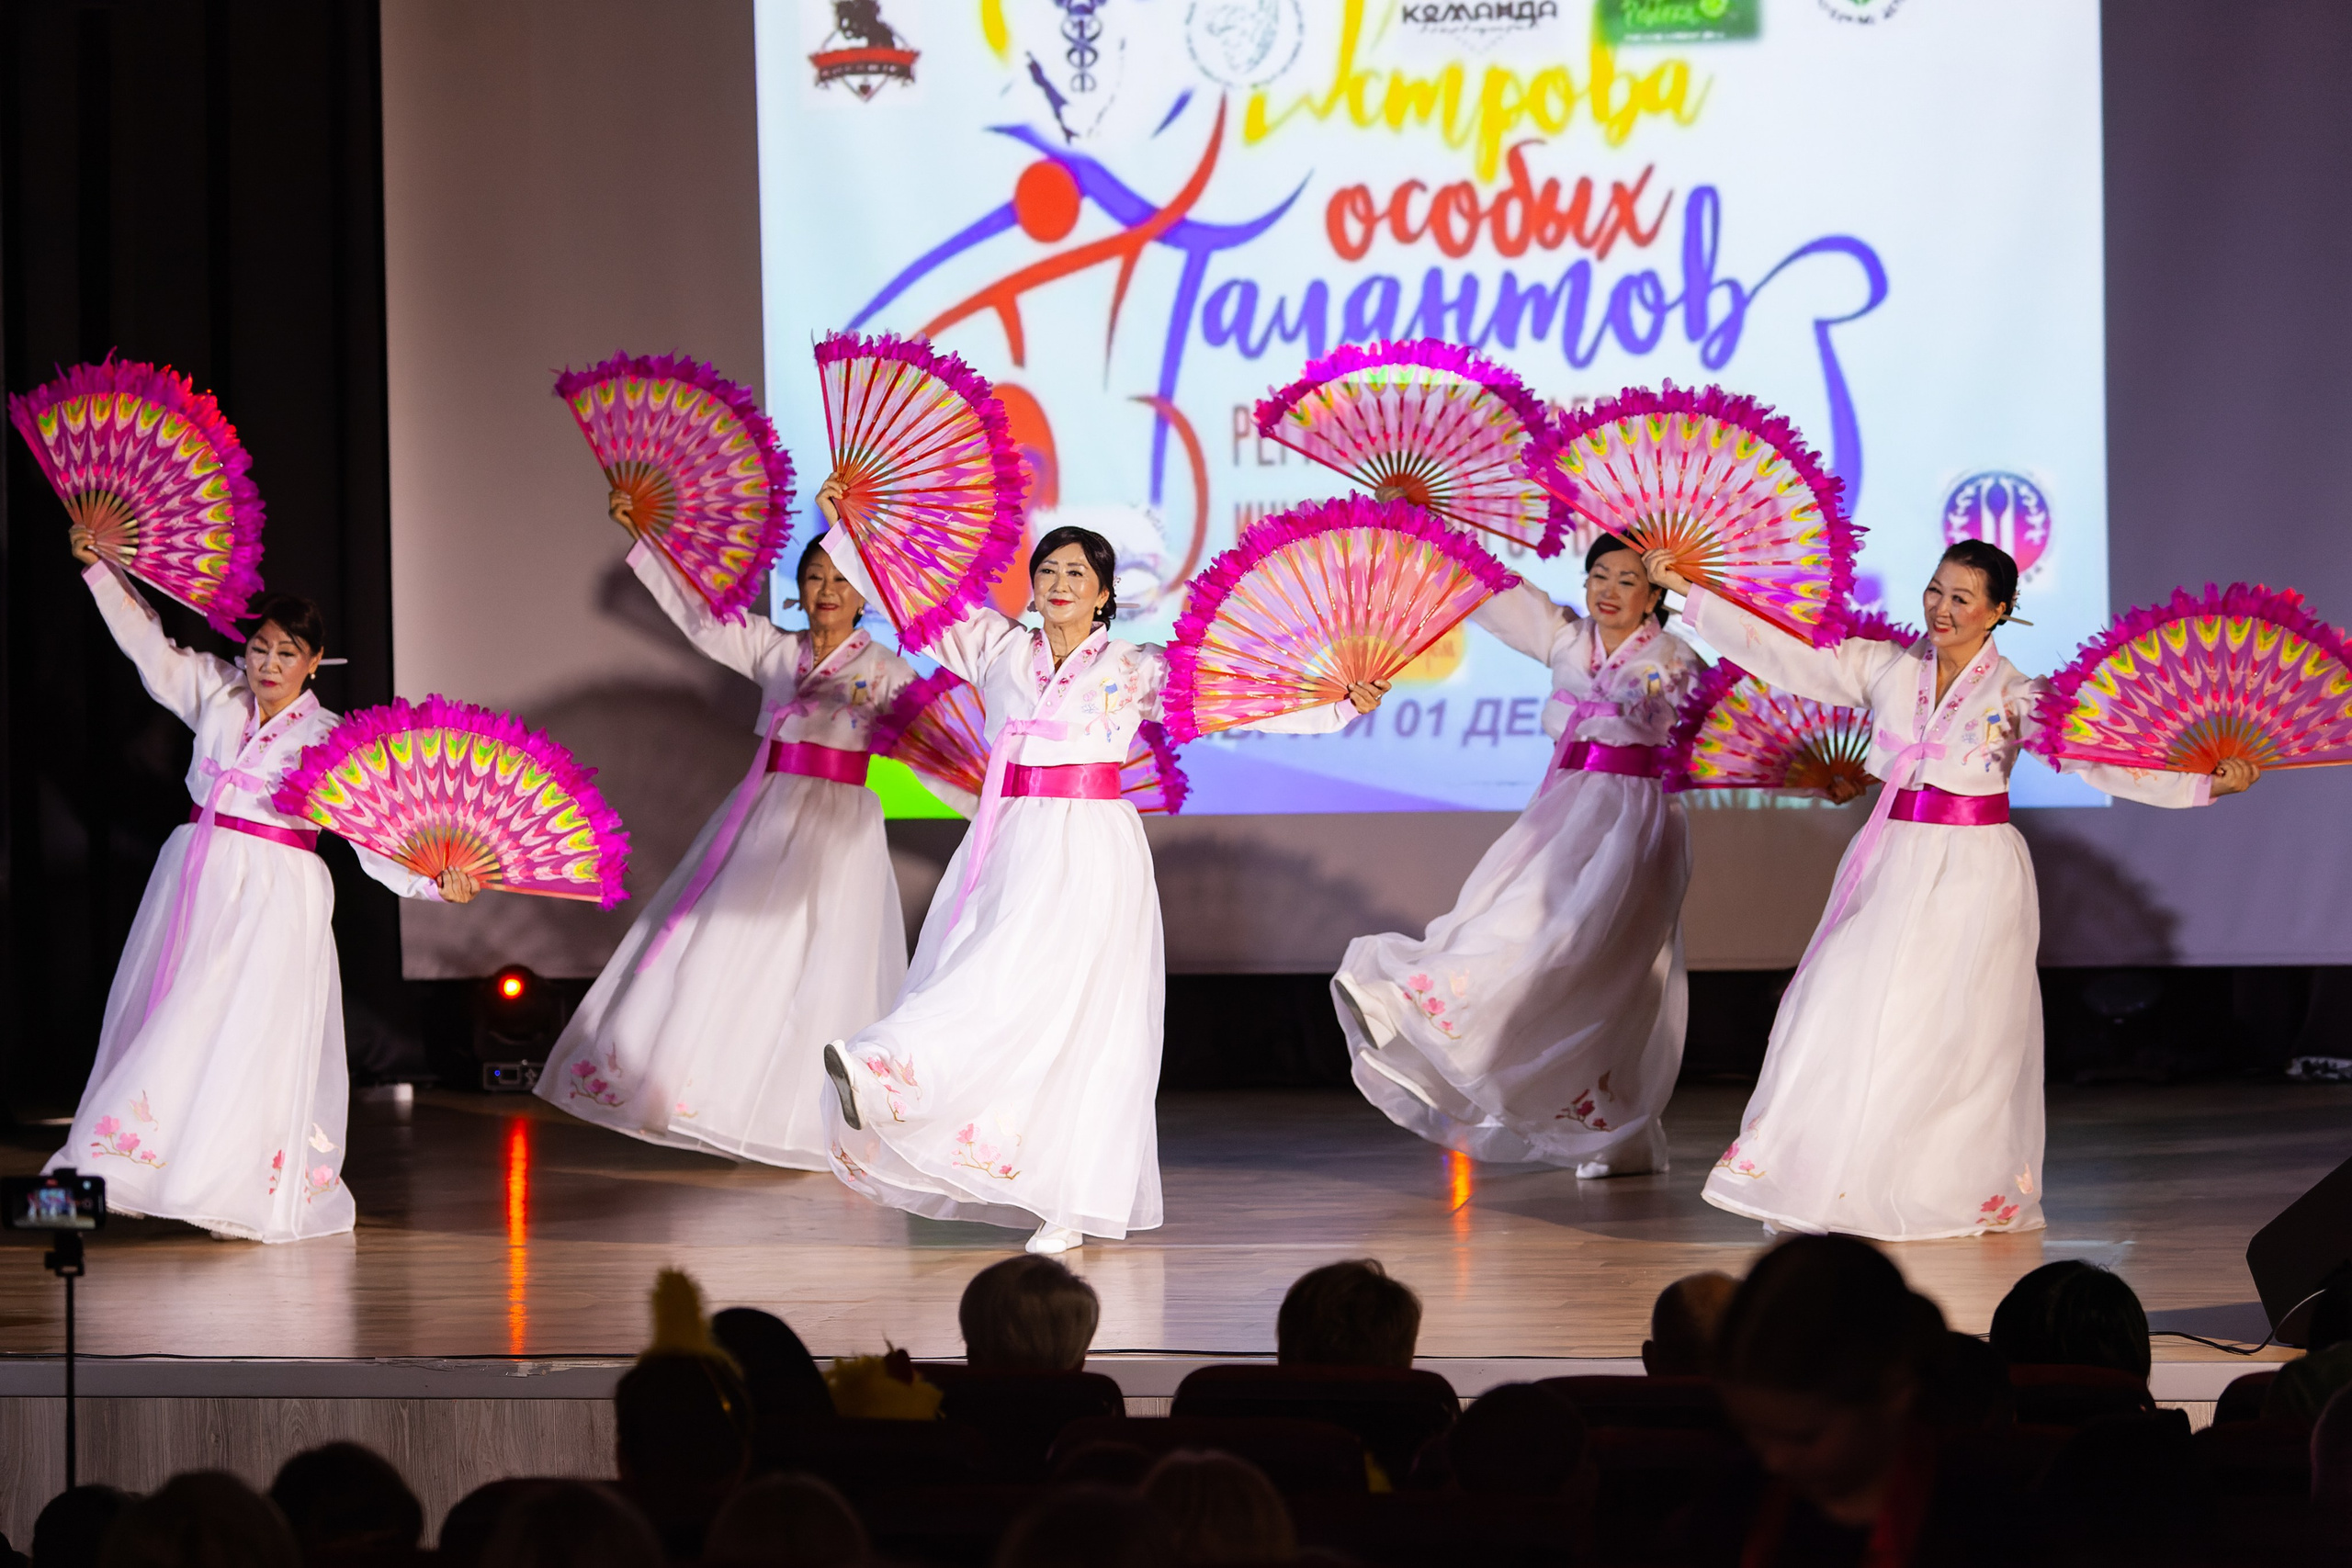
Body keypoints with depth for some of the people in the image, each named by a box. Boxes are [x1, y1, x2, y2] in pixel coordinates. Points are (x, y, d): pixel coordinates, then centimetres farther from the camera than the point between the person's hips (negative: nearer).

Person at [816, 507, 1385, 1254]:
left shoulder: (1134, 668, 4)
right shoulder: (999, 649, 12)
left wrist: (1341, 709, -5)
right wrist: (845, 529, 18)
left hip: (1087, 852, -4)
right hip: (1008, 846, 4)